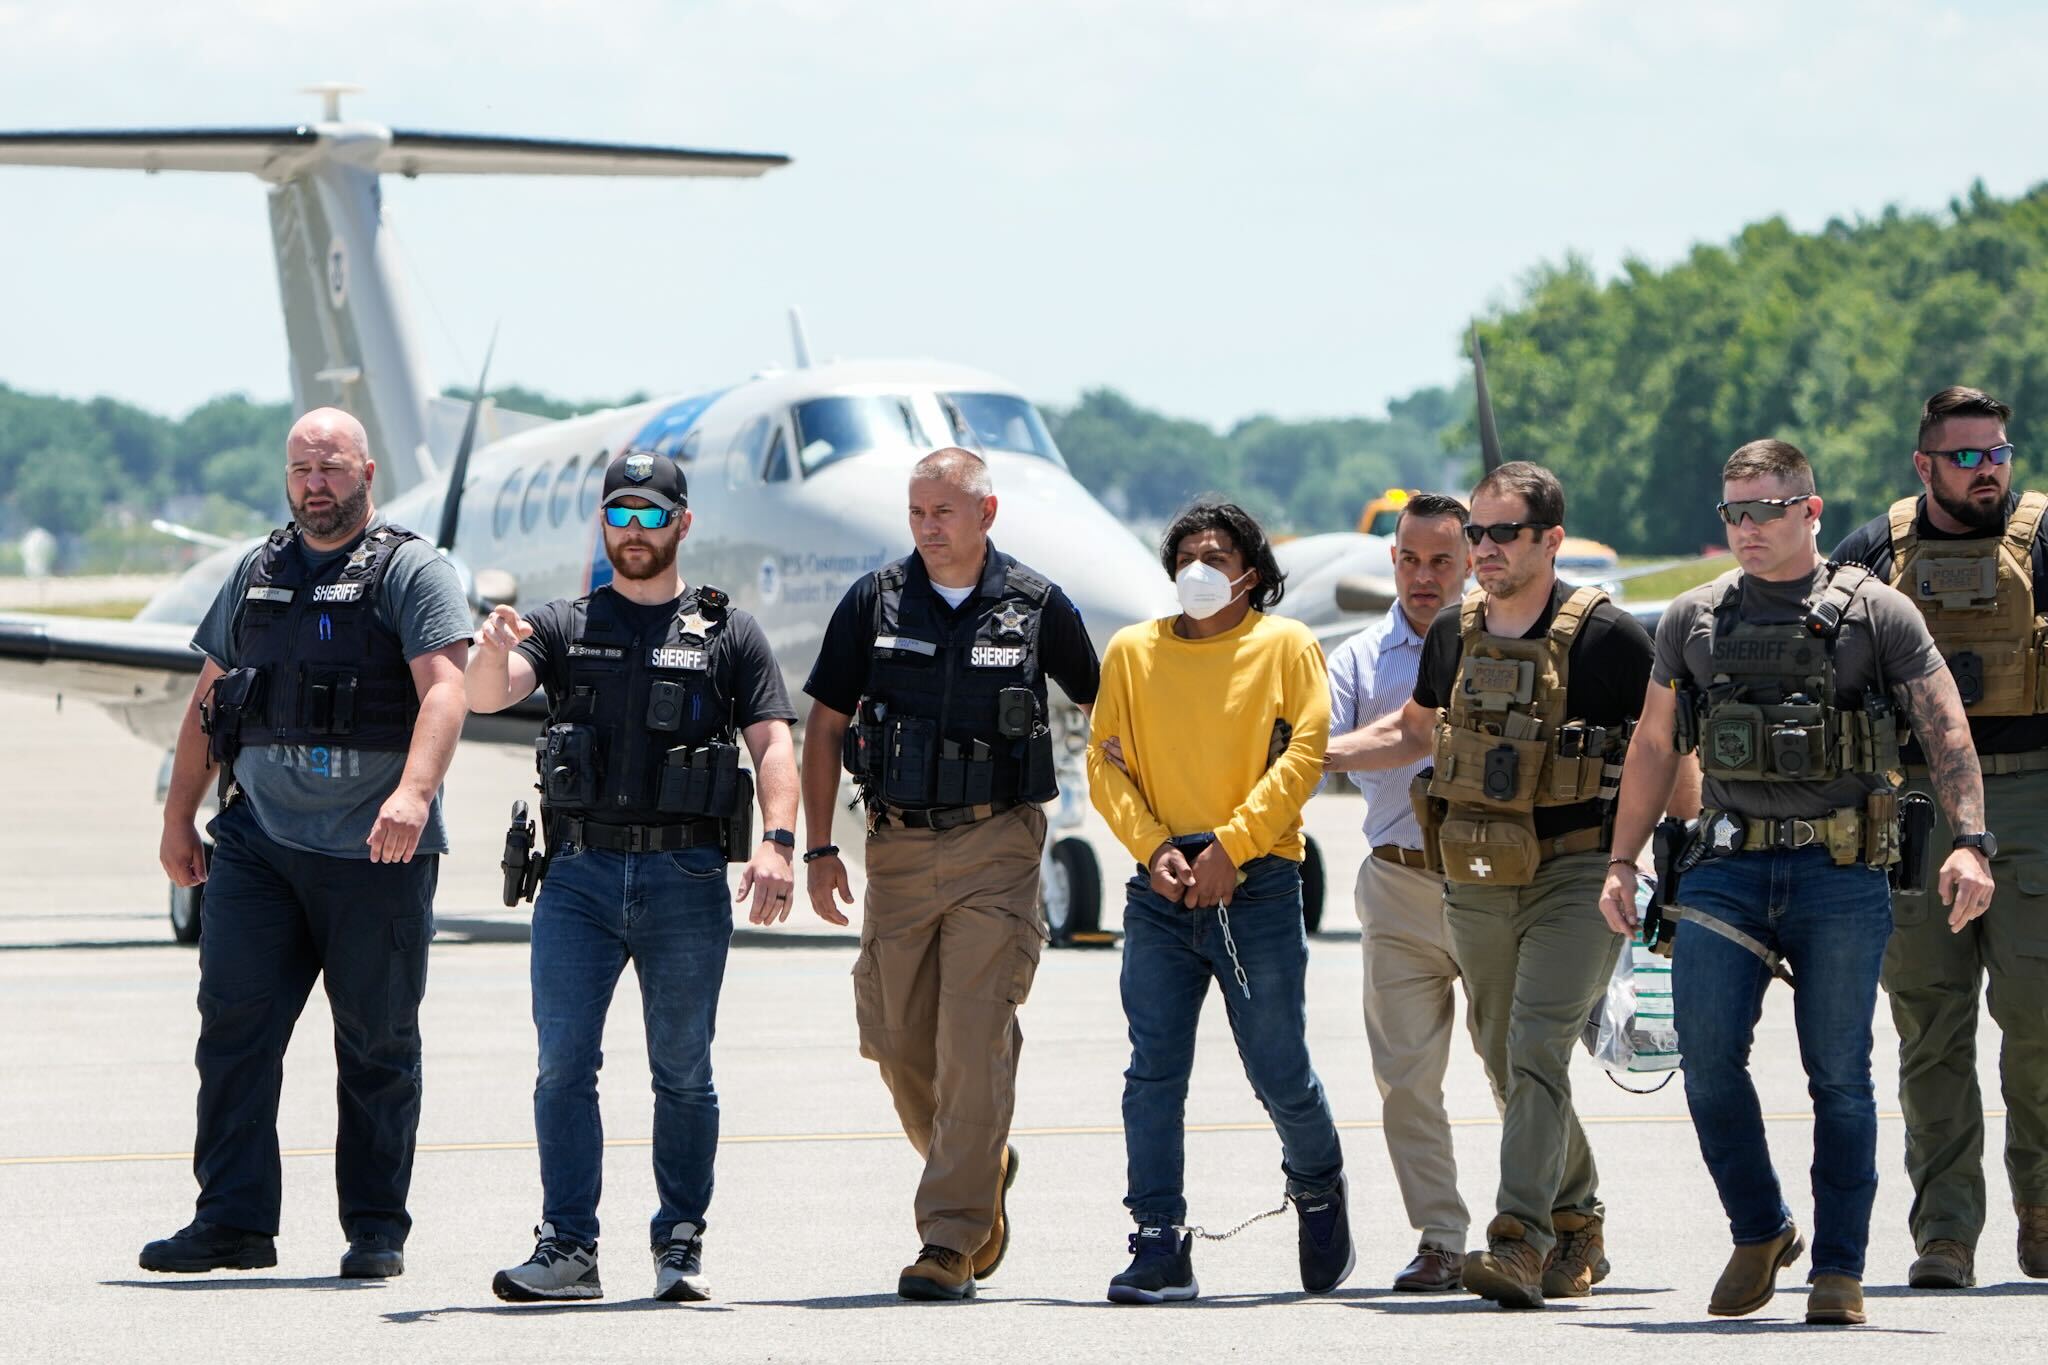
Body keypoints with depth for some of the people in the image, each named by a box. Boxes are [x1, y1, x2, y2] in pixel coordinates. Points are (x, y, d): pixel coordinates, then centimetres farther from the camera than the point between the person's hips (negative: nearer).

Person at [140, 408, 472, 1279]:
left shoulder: (412, 571, -1)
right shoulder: (256, 575, 16)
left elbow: (443, 688, -15)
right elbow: (208, 703, 21)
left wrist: (413, 792, -31)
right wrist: (178, 818, 16)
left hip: (375, 851, -4)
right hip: (256, 845, 4)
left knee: (377, 1045, 2)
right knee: (233, 1026, -4)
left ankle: (376, 1230, 10)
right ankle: (233, 1223, -2)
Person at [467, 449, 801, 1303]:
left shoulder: (728, 634, 9)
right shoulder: (565, 628, 12)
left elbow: (773, 745, 0)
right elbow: (488, 696, -4)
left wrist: (776, 842, -16)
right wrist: (492, 650, -28)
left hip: (686, 879, -1)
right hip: (580, 877, 1)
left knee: (683, 1073, 4)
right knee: (564, 1064, -6)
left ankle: (681, 1244, 13)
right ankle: (567, 1247, -6)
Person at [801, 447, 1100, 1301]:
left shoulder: (1036, 607, 1)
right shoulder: (874, 604, 4)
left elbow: (1102, 707, 14)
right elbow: (825, 727, 8)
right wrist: (819, 848, 1)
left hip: (996, 848, -3)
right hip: (898, 846, 3)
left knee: (973, 1042, -11)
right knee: (897, 1040, 5)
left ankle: (951, 1239, -9)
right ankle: (983, 1170, 30)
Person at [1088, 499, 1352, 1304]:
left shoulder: (1284, 646, 5)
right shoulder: (1133, 652, 12)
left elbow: (1301, 756, -4)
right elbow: (1106, 763, 8)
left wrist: (1229, 845, -14)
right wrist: (1154, 847, -8)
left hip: (1256, 884, -2)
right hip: (1161, 889, 2)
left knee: (1279, 1072, 3)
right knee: (1154, 1071, -7)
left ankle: (1317, 1185, 33)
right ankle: (1159, 1247, -6)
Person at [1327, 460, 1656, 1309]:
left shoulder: (1605, 636, -10)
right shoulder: (1455, 635, 7)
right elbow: (1416, 731, 25)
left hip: (1575, 872, -6)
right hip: (1477, 879, 6)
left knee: (1536, 1049, -19)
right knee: (1505, 1061, 12)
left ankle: (1521, 1240, -25)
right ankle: (1578, 1230, 28)